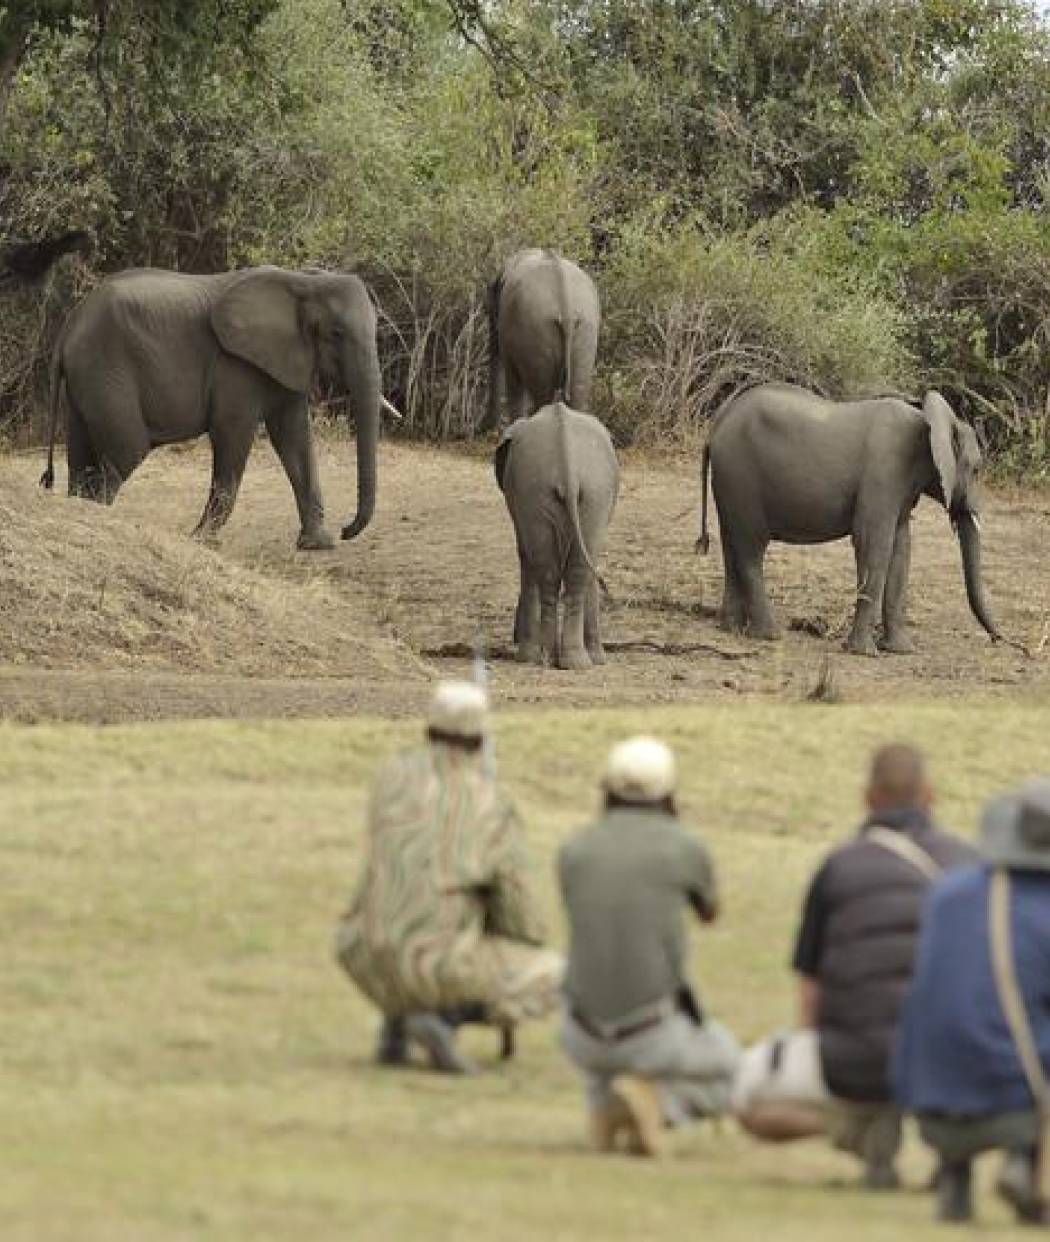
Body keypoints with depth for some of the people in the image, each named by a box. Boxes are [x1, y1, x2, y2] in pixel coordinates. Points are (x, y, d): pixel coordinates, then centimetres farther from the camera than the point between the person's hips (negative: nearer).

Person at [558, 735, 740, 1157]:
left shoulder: (572, 853, 1)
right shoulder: (685, 849, -6)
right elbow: (710, 913, 16)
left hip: (585, 1037, 3)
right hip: (655, 1036, -3)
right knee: (726, 1068, 29)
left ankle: (603, 1105, 11)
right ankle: (652, 1097, -4)